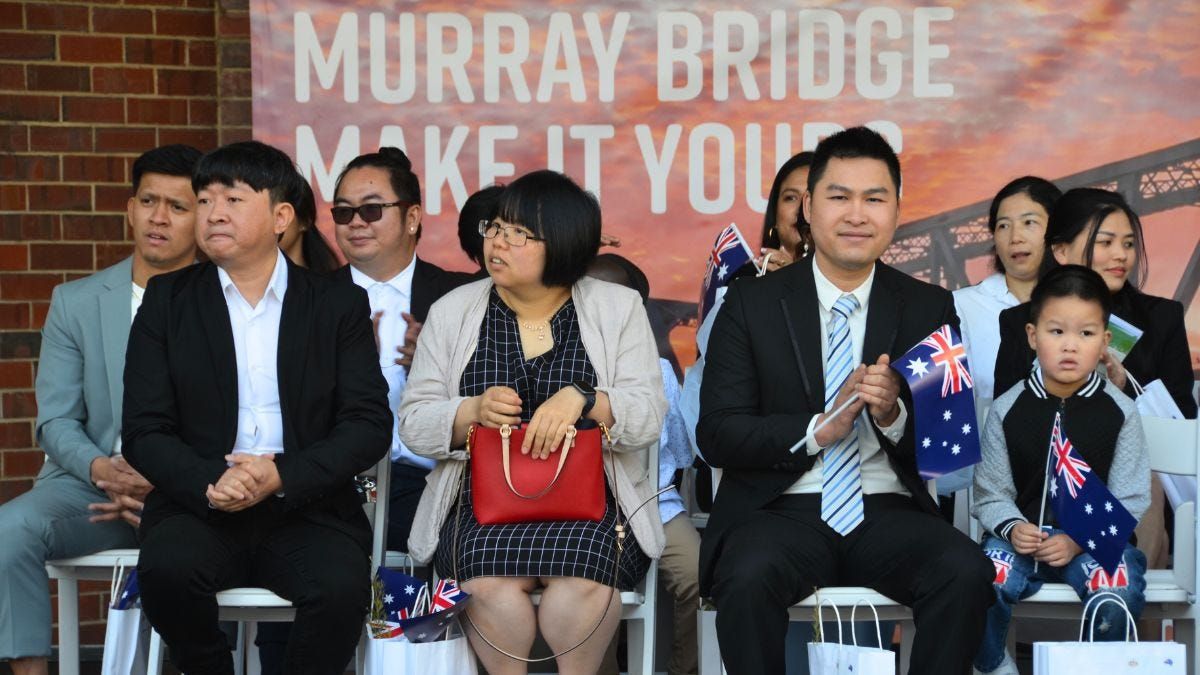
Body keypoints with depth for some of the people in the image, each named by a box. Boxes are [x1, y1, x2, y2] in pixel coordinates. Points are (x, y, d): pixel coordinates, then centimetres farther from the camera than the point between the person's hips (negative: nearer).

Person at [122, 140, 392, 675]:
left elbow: (370, 424, 0)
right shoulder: (167, 300, 9)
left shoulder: (339, 305, 8)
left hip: (306, 507, 0)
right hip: (200, 505, 1)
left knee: (342, 586, -30)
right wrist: (210, 483, -17)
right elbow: (145, 431, 3)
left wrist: (281, 477, -16)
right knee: (168, 567, -31)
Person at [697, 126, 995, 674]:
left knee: (967, 572, -28)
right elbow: (716, 435, -2)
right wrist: (818, 429, -17)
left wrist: (894, 416, -16)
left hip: (889, 513, 2)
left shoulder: (931, 309, 10)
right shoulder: (751, 304, 5)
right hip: (783, 511, -1)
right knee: (749, 577, -34)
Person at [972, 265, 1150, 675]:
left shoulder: (1120, 413, 1)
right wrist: (1012, 529, -17)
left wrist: (1078, 542, -16)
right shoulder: (1006, 411, 3)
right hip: (1023, 532, 0)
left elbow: (1128, 501, -1)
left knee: (1119, 592, -32)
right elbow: (991, 495, 5)